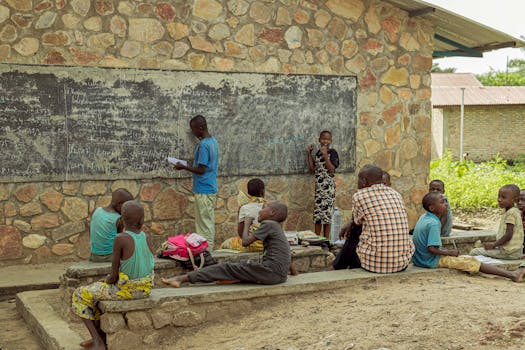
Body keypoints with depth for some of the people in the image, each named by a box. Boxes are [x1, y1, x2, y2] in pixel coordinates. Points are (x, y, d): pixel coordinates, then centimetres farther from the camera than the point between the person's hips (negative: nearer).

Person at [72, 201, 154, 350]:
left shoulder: (120, 239, -22)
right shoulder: (146, 238, -4)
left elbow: (114, 275, -18)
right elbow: (140, 266, 8)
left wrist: (108, 280, 6)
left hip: (126, 288, -7)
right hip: (144, 288, 7)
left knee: (80, 295, 12)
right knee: (99, 290, 30)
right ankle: (101, 336, 32)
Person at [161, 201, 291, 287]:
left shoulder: (268, 224, -5)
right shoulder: (277, 228, 23)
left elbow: (245, 242, -9)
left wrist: (247, 224, 5)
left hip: (272, 271, -9)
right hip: (281, 274, 9)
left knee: (226, 268, -6)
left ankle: (183, 278, -7)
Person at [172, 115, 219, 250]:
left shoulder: (203, 145, -19)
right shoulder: (213, 141, 11)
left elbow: (201, 170, -20)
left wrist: (183, 167, -11)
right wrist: (193, 163, 15)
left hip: (204, 191, -10)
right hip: (210, 188, 10)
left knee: (205, 224, -3)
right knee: (207, 222, 13)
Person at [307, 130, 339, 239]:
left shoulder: (332, 153, -5)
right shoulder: (318, 153, 13)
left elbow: (332, 169, -15)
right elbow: (312, 169, 11)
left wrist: (325, 154, -20)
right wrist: (309, 154, 9)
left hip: (328, 186, -6)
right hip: (318, 186, 6)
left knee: (327, 211, -5)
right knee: (317, 212, 6)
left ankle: (326, 239, 2)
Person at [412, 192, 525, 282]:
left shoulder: (423, 218, 8)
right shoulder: (433, 224, -21)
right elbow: (431, 248, -26)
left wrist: (444, 250, 14)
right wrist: (449, 252, -13)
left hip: (420, 259, 10)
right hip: (433, 261, -10)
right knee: (471, 262, -12)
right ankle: (512, 275, -14)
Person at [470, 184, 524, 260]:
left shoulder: (511, 213, -17)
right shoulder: (515, 211, 13)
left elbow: (508, 235, -23)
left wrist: (493, 245, -16)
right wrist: (495, 244, 17)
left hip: (508, 252, -11)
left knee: (474, 252, -10)